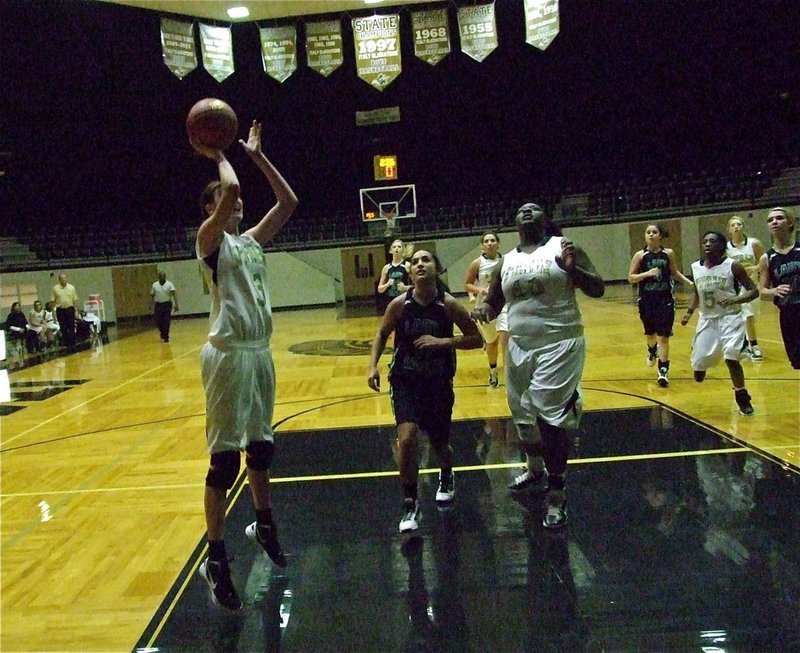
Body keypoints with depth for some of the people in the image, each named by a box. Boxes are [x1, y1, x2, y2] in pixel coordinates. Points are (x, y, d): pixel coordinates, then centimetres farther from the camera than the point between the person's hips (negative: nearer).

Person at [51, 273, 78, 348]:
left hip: (70, 309, 0)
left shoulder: (71, 287, 2)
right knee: (63, 329, 4)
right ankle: (66, 344, 13)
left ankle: (72, 344, 7)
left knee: (71, 328, 1)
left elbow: (75, 300, 6)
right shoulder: (55, 288, 0)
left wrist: (75, 311, 3)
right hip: (60, 310, 0)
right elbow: (53, 301, 2)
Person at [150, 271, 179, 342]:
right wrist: (152, 306, 4)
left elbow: (174, 294, -14)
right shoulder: (154, 285, 4)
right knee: (158, 322, 3)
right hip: (158, 305, 2)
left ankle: (166, 337, 5)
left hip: (167, 305, -2)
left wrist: (176, 304, -24)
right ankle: (162, 332, 31)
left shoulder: (169, 284, -5)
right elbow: (152, 295, 9)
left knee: (166, 322, -4)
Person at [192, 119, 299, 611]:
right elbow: (228, 187, -23)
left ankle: (264, 524, 40)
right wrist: (217, 155, -6)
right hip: (228, 355, -8)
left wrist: (258, 156, 14)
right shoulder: (210, 239, -7)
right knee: (225, 456, -4)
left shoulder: (252, 241, 14)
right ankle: (216, 558, 7)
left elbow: (289, 202, 13)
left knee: (261, 446, 20)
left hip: (261, 352, 8)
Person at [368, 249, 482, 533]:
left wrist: (442, 341, -22)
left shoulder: (448, 304, -14)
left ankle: (446, 477, 50)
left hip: (439, 383, 0)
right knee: (407, 438, -20)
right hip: (405, 381, 0)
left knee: (439, 443, 13)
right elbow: (382, 334, 6)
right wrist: (373, 366, -6)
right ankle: (410, 503, 0)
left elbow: (476, 339, -9)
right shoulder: (400, 304, -12)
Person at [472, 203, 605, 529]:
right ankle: (535, 472, 41)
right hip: (519, 347, 6)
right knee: (523, 416, 17)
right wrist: (483, 308, -6)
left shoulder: (563, 247, -2)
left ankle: (556, 495, 4)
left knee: (550, 419, -10)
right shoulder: (507, 261, 10)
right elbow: (493, 301, 18)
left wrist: (573, 269, -24)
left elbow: (598, 289, -5)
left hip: (559, 345, -6)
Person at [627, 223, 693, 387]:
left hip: (665, 300, 0)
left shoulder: (668, 253, 0)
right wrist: (647, 273, -22)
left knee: (663, 337, -5)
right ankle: (652, 351, 52)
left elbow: (674, 272, 16)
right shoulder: (640, 255, -6)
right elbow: (630, 278, -8)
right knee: (650, 334, 18)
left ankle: (663, 371, 1)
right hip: (646, 301, 0)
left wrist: (689, 282, 7)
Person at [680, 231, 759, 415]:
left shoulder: (733, 266, -13)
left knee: (731, 358, -23)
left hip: (730, 318, -4)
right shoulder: (696, 268, 1)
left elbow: (754, 291, -10)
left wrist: (735, 299, -27)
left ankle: (742, 397, 2)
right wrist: (689, 312, 7)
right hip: (707, 320, 4)